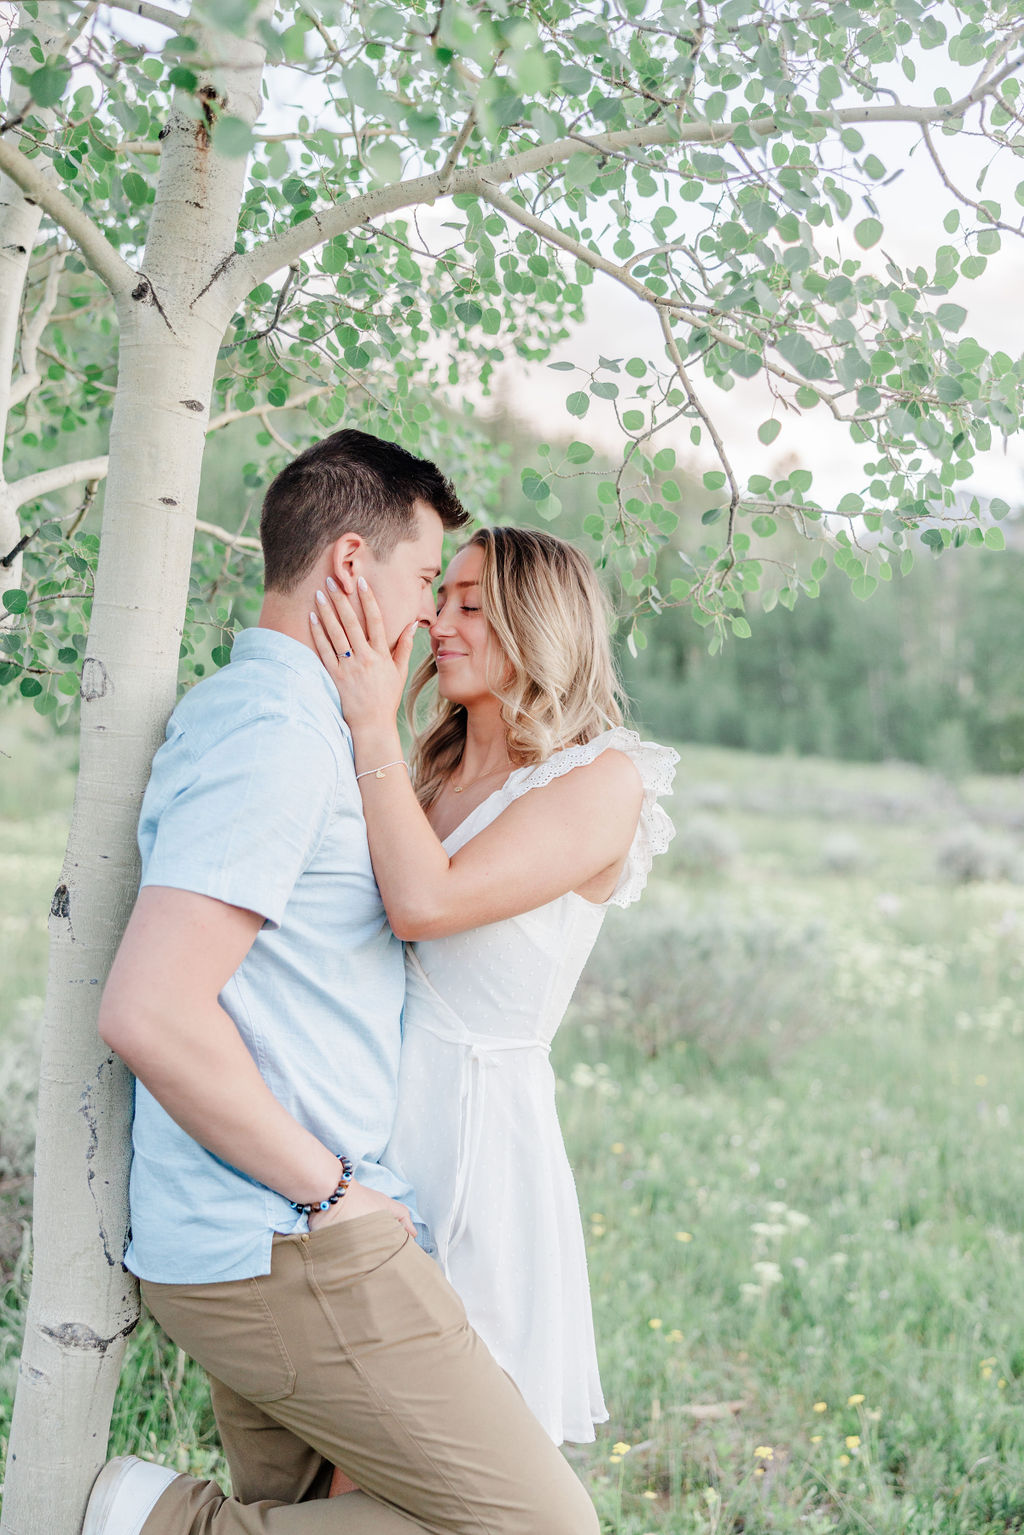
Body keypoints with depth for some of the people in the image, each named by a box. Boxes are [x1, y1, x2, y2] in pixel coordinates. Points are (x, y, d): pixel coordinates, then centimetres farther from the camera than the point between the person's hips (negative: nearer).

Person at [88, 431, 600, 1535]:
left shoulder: (237, 711, 16)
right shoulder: (279, 735, -17)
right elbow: (148, 1012, -26)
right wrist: (328, 1187, -17)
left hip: (239, 1247, 10)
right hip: (294, 1251, -10)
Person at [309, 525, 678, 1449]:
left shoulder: (603, 782, -8)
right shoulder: (428, 774, 13)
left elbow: (425, 903, -20)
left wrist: (374, 726, -14)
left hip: (474, 1138, -6)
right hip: (365, 1137, 6)